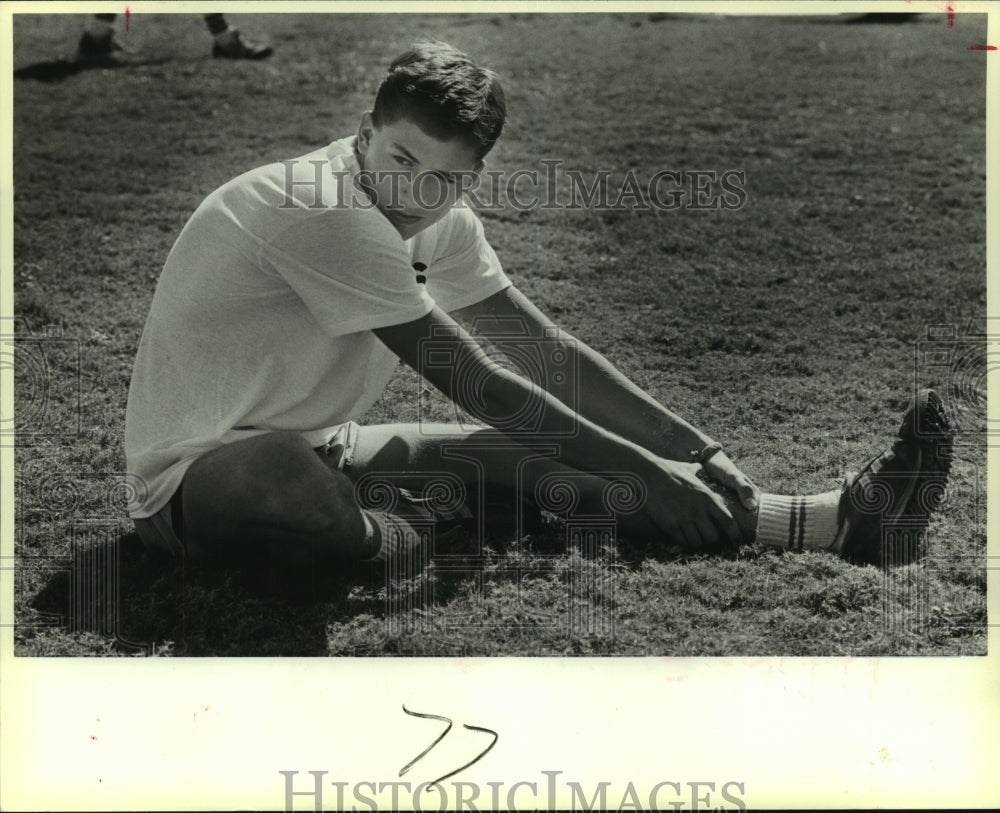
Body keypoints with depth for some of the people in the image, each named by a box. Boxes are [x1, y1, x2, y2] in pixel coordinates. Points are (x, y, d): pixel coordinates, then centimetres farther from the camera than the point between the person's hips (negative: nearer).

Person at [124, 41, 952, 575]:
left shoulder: (442, 222, 1)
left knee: (536, 459, -6)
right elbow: (474, 383, -24)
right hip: (198, 472, -8)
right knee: (285, 477, -46)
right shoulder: (325, 211, -26)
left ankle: (842, 519, -8)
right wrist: (644, 469, -19)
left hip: (314, 447, 8)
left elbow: (550, 353, 5)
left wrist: (699, 454, -1)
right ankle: (410, 538, -13)